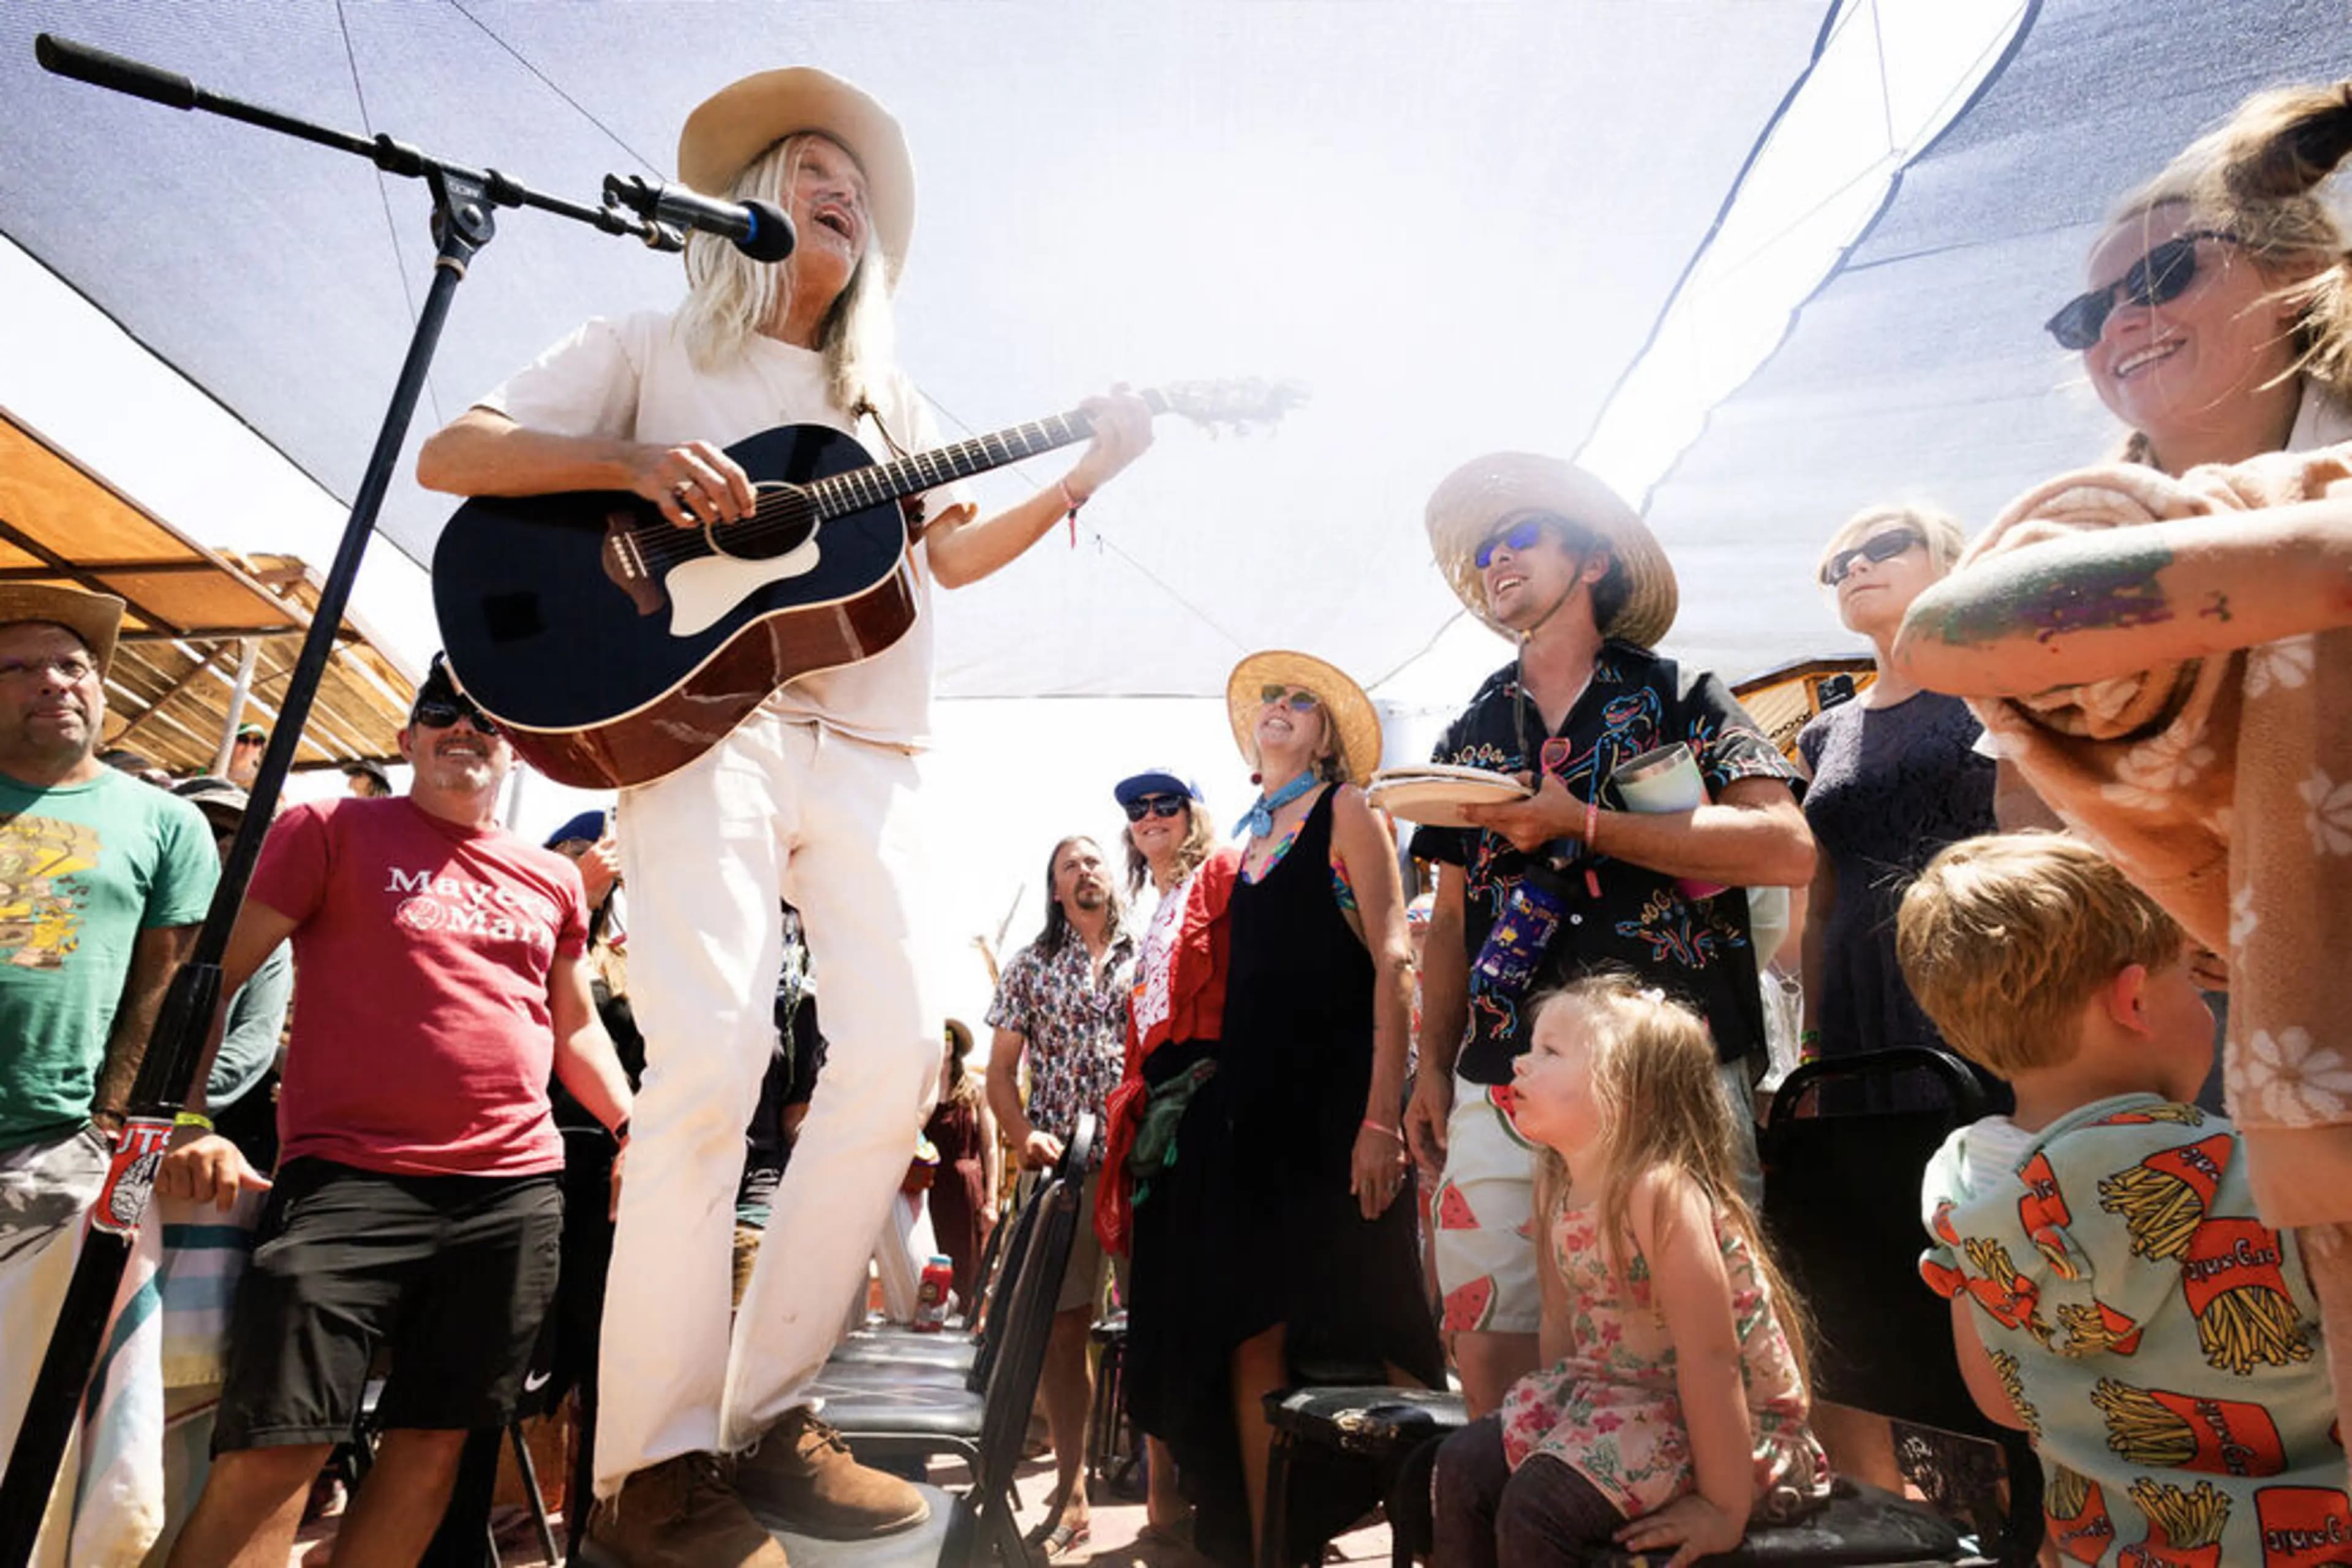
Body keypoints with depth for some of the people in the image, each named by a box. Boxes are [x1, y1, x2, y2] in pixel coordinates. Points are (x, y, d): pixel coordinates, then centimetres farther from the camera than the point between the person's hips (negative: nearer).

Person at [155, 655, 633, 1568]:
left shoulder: (553, 880, 15)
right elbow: (212, 976, 2)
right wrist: (192, 1125, -11)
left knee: (435, 1440, 9)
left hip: (517, 1191, 4)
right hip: (351, 1179, -3)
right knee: (277, 1445, -6)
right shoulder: (332, 831, 5)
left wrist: (639, 1130, 9)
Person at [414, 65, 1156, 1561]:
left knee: (900, 1053, -9)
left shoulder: (888, 403, 29)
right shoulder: (655, 350, 16)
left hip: (864, 747, 5)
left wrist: (1082, 479, 10)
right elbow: (450, 454, 7)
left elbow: (950, 553, 21)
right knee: (711, 1054, -20)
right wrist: (633, 458, -11)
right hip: (699, 715, -4)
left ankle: (771, 1407, 7)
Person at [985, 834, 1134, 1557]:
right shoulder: (1029, 966, 10)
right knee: (1063, 1327, 3)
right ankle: (1070, 1496, 16)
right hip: (1062, 1166, 1)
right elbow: (1001, 1070, 9)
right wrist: (1023, 1137, -8)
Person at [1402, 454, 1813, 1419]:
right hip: (1502, 1090, 4)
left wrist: (1583, 823, -13)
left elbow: (1787, 849, -10)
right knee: (1489, 1348, 4)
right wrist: (1432, 1068, 9)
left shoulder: (1677, 698, 6)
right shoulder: (1471, 738, 17)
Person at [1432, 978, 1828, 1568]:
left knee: (1537, 1505, -20)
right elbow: (1562, 1321, 7)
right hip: (1621, 1403, 8)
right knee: (1468, 1462, 2)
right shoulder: (1558, 1186, -1)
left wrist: (1724, 1510, -22)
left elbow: (1711, 1359, -26)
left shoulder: (1659, 1193, -28)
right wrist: (1556, 1419, 10)